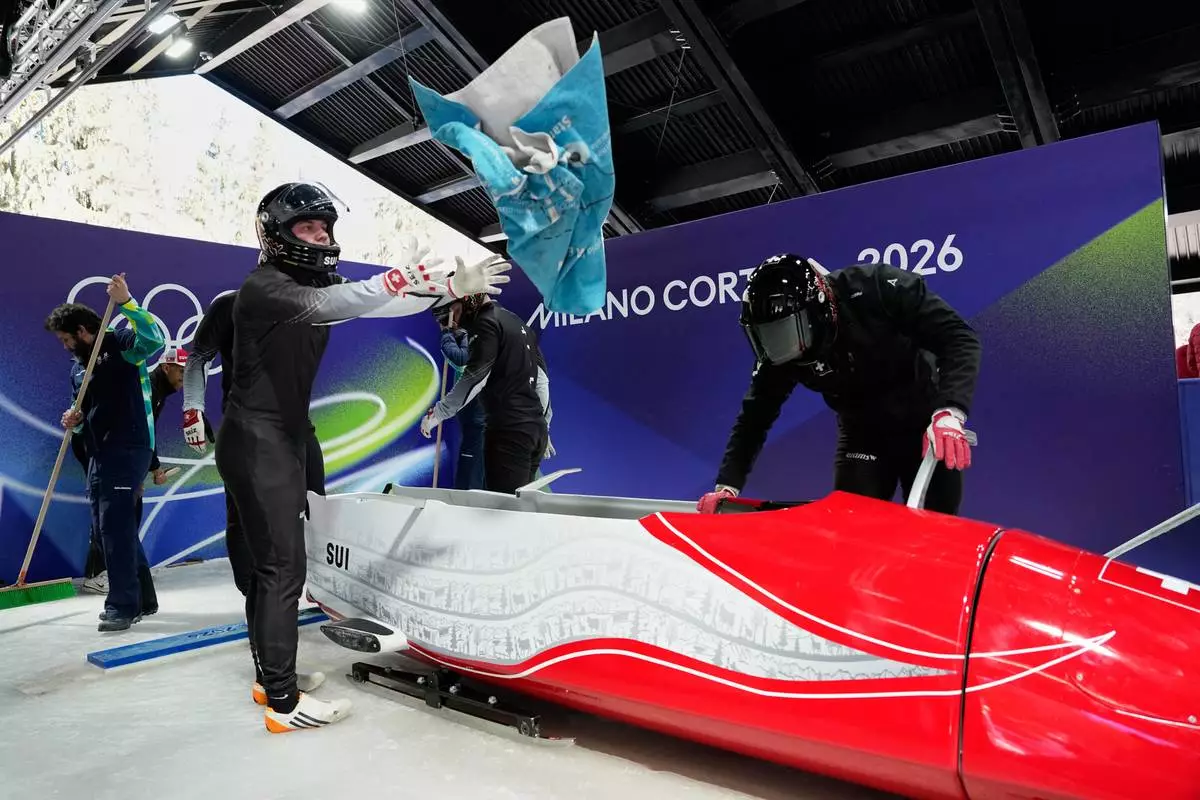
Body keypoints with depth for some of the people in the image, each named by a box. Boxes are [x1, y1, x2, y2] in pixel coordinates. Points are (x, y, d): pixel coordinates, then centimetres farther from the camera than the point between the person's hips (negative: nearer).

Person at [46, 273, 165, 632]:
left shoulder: (119, 344, -5)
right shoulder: (77, 369, 19)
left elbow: (153, 338, -28)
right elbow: (88, 413, 24)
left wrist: (126, 302, -35)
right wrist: (76, 420, 2)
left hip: (128, 451, -10)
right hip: (99, 455, 10)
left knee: (116, 525, -12)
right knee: (109, 527, 12)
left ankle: (122, 605, -4)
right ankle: (142, 597, 22)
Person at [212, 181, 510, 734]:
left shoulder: (315, 287, 11)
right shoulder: (263, 286, -14)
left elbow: (378, 307, 5)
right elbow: (326, 307, -33)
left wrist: (453, 287, -5)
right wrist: (400, 277, -47)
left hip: (284, 440, 9)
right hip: (256, 444, -9)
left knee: (275, 563, 15)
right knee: (284, 568, -7)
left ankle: (272, 677, 28)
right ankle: (283, 703, 3)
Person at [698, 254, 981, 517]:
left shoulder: (878, 288, -27)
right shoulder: (778, 351, -17)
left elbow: (959, 339, -25)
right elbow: (754, 417, -8)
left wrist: (949, 413, -40)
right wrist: (727, 485, -16)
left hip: (928, 425, -2)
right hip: (863, 435, 2)